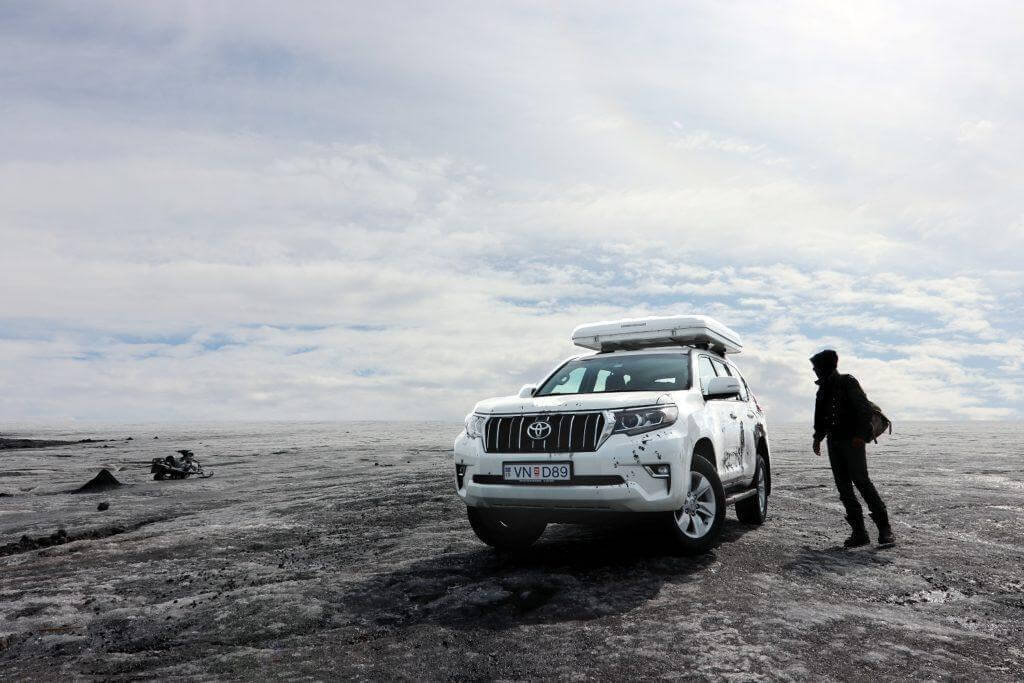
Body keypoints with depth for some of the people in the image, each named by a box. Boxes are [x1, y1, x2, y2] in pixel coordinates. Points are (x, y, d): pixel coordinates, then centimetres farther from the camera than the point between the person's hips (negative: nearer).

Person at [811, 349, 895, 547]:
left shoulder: (848, 382, -4)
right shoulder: (823, 390, 18)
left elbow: (864, 409, -10)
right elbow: (821, 418, 23)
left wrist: (860, 435, -19)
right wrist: (818, 438, 13)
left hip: (852, 441, -7)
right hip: (834, 442, 7)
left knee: (861, 481, -13)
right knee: (844, 487, 2)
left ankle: (885, 529, -6)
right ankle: (859, 532, 4)